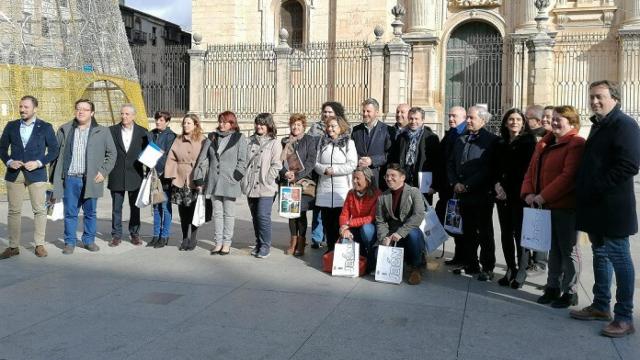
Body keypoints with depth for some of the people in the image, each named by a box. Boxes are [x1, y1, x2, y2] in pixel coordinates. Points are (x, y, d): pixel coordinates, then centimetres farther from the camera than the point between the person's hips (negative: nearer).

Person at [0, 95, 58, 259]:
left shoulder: (45, 127, 2)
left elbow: (54, 150, 1)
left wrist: (39, 163, -12)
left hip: (36, 173, -2)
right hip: (14, 173, 2)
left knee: (40, 210, 1)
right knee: (14, 210, 4)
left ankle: (39, 244, 10)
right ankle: (13, 246, 11)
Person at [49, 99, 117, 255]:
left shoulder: (102, 132, 4)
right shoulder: (64, 130, 8)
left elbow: (112, 153, 8)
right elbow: (54, 152, 10)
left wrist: (104, 171, -2)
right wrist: (54, 176, 4)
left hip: (91, 179, 0)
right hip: (70, 179, 1)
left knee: (90, 212, 8)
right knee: (70, 213, 4)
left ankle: (89, 240, 21)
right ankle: (70, 242, 15)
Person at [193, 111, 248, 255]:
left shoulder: (239, 139, -3)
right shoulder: (212, 137, 10)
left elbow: (242, 161, -6)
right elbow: (203, 159, 10)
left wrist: (235, 177, -14)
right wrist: (200, 179, 5)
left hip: (230, 183, -4)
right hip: (214, 181, 4)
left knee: (228, 214, 5)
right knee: (217, 213, 10)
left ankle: (226, 243, 13)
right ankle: (218, 242, 17)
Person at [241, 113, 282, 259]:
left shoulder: (274, 143, -2)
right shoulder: (250, 141, 13)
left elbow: (276, 165, -7)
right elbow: (243, 160, 12)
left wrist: (266, 181, -12)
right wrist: (243, 179, 3)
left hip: (265, 188, -5)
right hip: (250, 186, 5)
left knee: (263, 216, -10)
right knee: (255, 216, 12)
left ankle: (265, 246, 2)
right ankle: (258, 244, 23)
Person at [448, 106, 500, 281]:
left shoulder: (491, 140, -5)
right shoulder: (460, 140, 16)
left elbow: (488, 168, -14)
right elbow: (451, 164, 15)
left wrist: (468, 185, -15)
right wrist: (455, 183, -1)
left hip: (482, 194, -6)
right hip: (463, 194, 6)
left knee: (485, 232, 2)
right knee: (468, 231, 11)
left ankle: (488, 268, 10)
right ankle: (470, 264, 21)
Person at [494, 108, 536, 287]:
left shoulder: (528, 141, -1)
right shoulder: (501, 144, 15)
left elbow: (527, 169, -7)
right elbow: (496, 167, 13)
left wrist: (508, 188, -10)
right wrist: (497, 184, -6)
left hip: (519, 195, -5)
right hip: (502, 195, 5)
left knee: (519, 232, -3)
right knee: (506, 233, 6)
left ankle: (522, 270, 9)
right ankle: (510, 269, 15)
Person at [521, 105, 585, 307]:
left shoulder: (576, 144, -12)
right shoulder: (544, 144, 15)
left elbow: (569, 176, -21)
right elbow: (532, 170, 13)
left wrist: (543, 196, -21)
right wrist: (528, 193, -4)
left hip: (566, 207, -8)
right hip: (546, 206, 8)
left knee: (568, 250, 3)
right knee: (553, 249, 16)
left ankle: (570, 292, 14)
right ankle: (553, 287, 27)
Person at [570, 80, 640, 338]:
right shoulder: (598, 125, 18)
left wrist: (597, 188, -19)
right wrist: (584, 189, 13)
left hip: (612, 208, -9)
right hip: (595, 206, 9)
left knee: (619, 259, -2)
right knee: (600, 255, 16)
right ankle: (600, 306, 27)